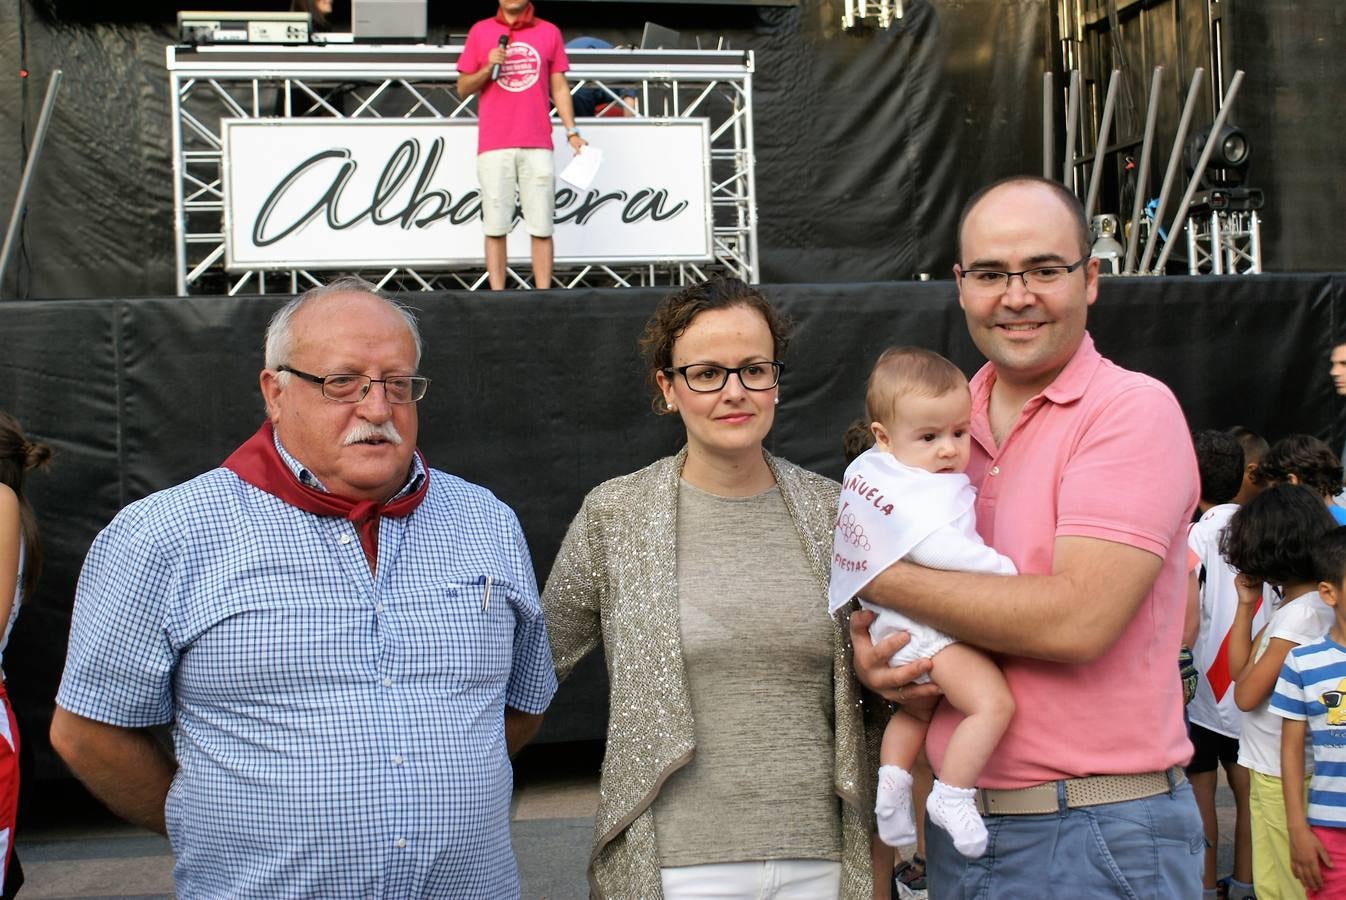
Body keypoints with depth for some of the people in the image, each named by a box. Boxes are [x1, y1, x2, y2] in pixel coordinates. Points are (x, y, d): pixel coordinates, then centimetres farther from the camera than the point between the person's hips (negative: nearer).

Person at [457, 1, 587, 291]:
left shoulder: (548, 32, 11)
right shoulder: (480, 32, 9)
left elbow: (559, 87, 12)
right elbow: (463, 88, 10)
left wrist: (571, 131, 2)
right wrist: (488, 68, -8)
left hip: (537, 146, 1)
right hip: (493, 146, 0)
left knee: (542, 228, -2)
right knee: (495, 227, -1)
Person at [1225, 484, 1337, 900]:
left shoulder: (1301, 614, -20)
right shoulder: (1291, 605, 8)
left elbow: (1245, 694, -17)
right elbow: (1239, 670, 11)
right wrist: (1247, 605, 5)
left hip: (1284, 774, -9)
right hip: (1267, 769, 9)